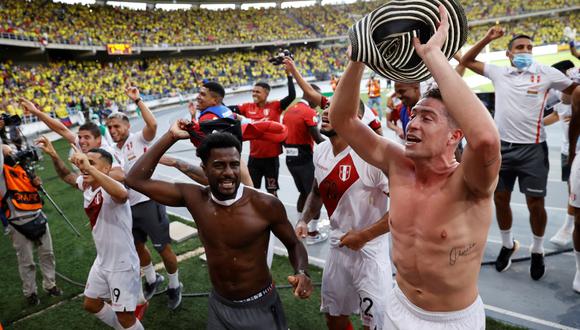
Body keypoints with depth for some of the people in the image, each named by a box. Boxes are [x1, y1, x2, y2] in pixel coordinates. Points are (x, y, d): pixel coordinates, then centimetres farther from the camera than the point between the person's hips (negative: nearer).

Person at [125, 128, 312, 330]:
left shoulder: (266, 205, -21)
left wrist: (302, 273, -25)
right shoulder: (195, 198, -12)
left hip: (260, 307, -3)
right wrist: (171, 136, -14)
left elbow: (294, 245, -5)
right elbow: (136, 180, -11)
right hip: (219, 306, 3)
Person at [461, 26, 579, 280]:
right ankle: (507, 245, 34)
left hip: (532, 149, -2)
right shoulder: (498, 73, 5)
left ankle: (537, 251, 28)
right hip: (502, 146, 2)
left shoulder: (546, 73, 0)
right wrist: (487, 39, 0)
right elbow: (466, 61, 11)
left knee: (535, 204, 5)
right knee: (500, 200, 12)